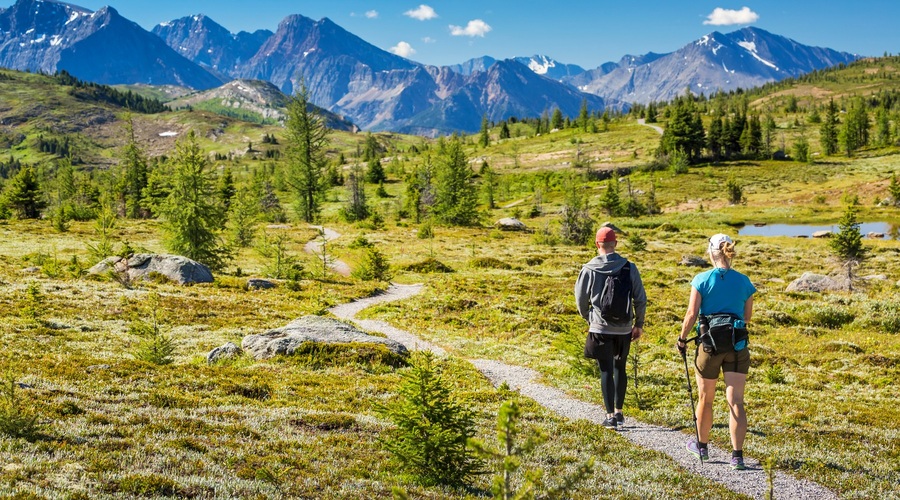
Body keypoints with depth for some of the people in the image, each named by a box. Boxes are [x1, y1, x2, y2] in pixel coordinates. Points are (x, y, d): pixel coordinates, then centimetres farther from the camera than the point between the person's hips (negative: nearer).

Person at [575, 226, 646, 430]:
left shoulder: (589, 270, -6)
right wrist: (639, 324, 12)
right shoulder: (629, 268, -3)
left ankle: (610, 416, 2)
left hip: (600, 329, -2)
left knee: (606, 371, 3)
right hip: (624, 328, 2)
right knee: (620, 368, 17)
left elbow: (581, 299, 3)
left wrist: (588, 318, 22)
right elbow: (640, 299, 0)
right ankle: (619, 412, 24)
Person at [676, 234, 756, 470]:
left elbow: (691, 314, -8)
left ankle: (702, 446, 31)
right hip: (737, 345, 2)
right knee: (736, 401, 1)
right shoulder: (744, 282, 4)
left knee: (706, 399, 14)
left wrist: (682, 339, 4)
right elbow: (747, 317, 12)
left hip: (710, 344, -2)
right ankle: (737, 455, -5)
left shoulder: (702, 280, -6)